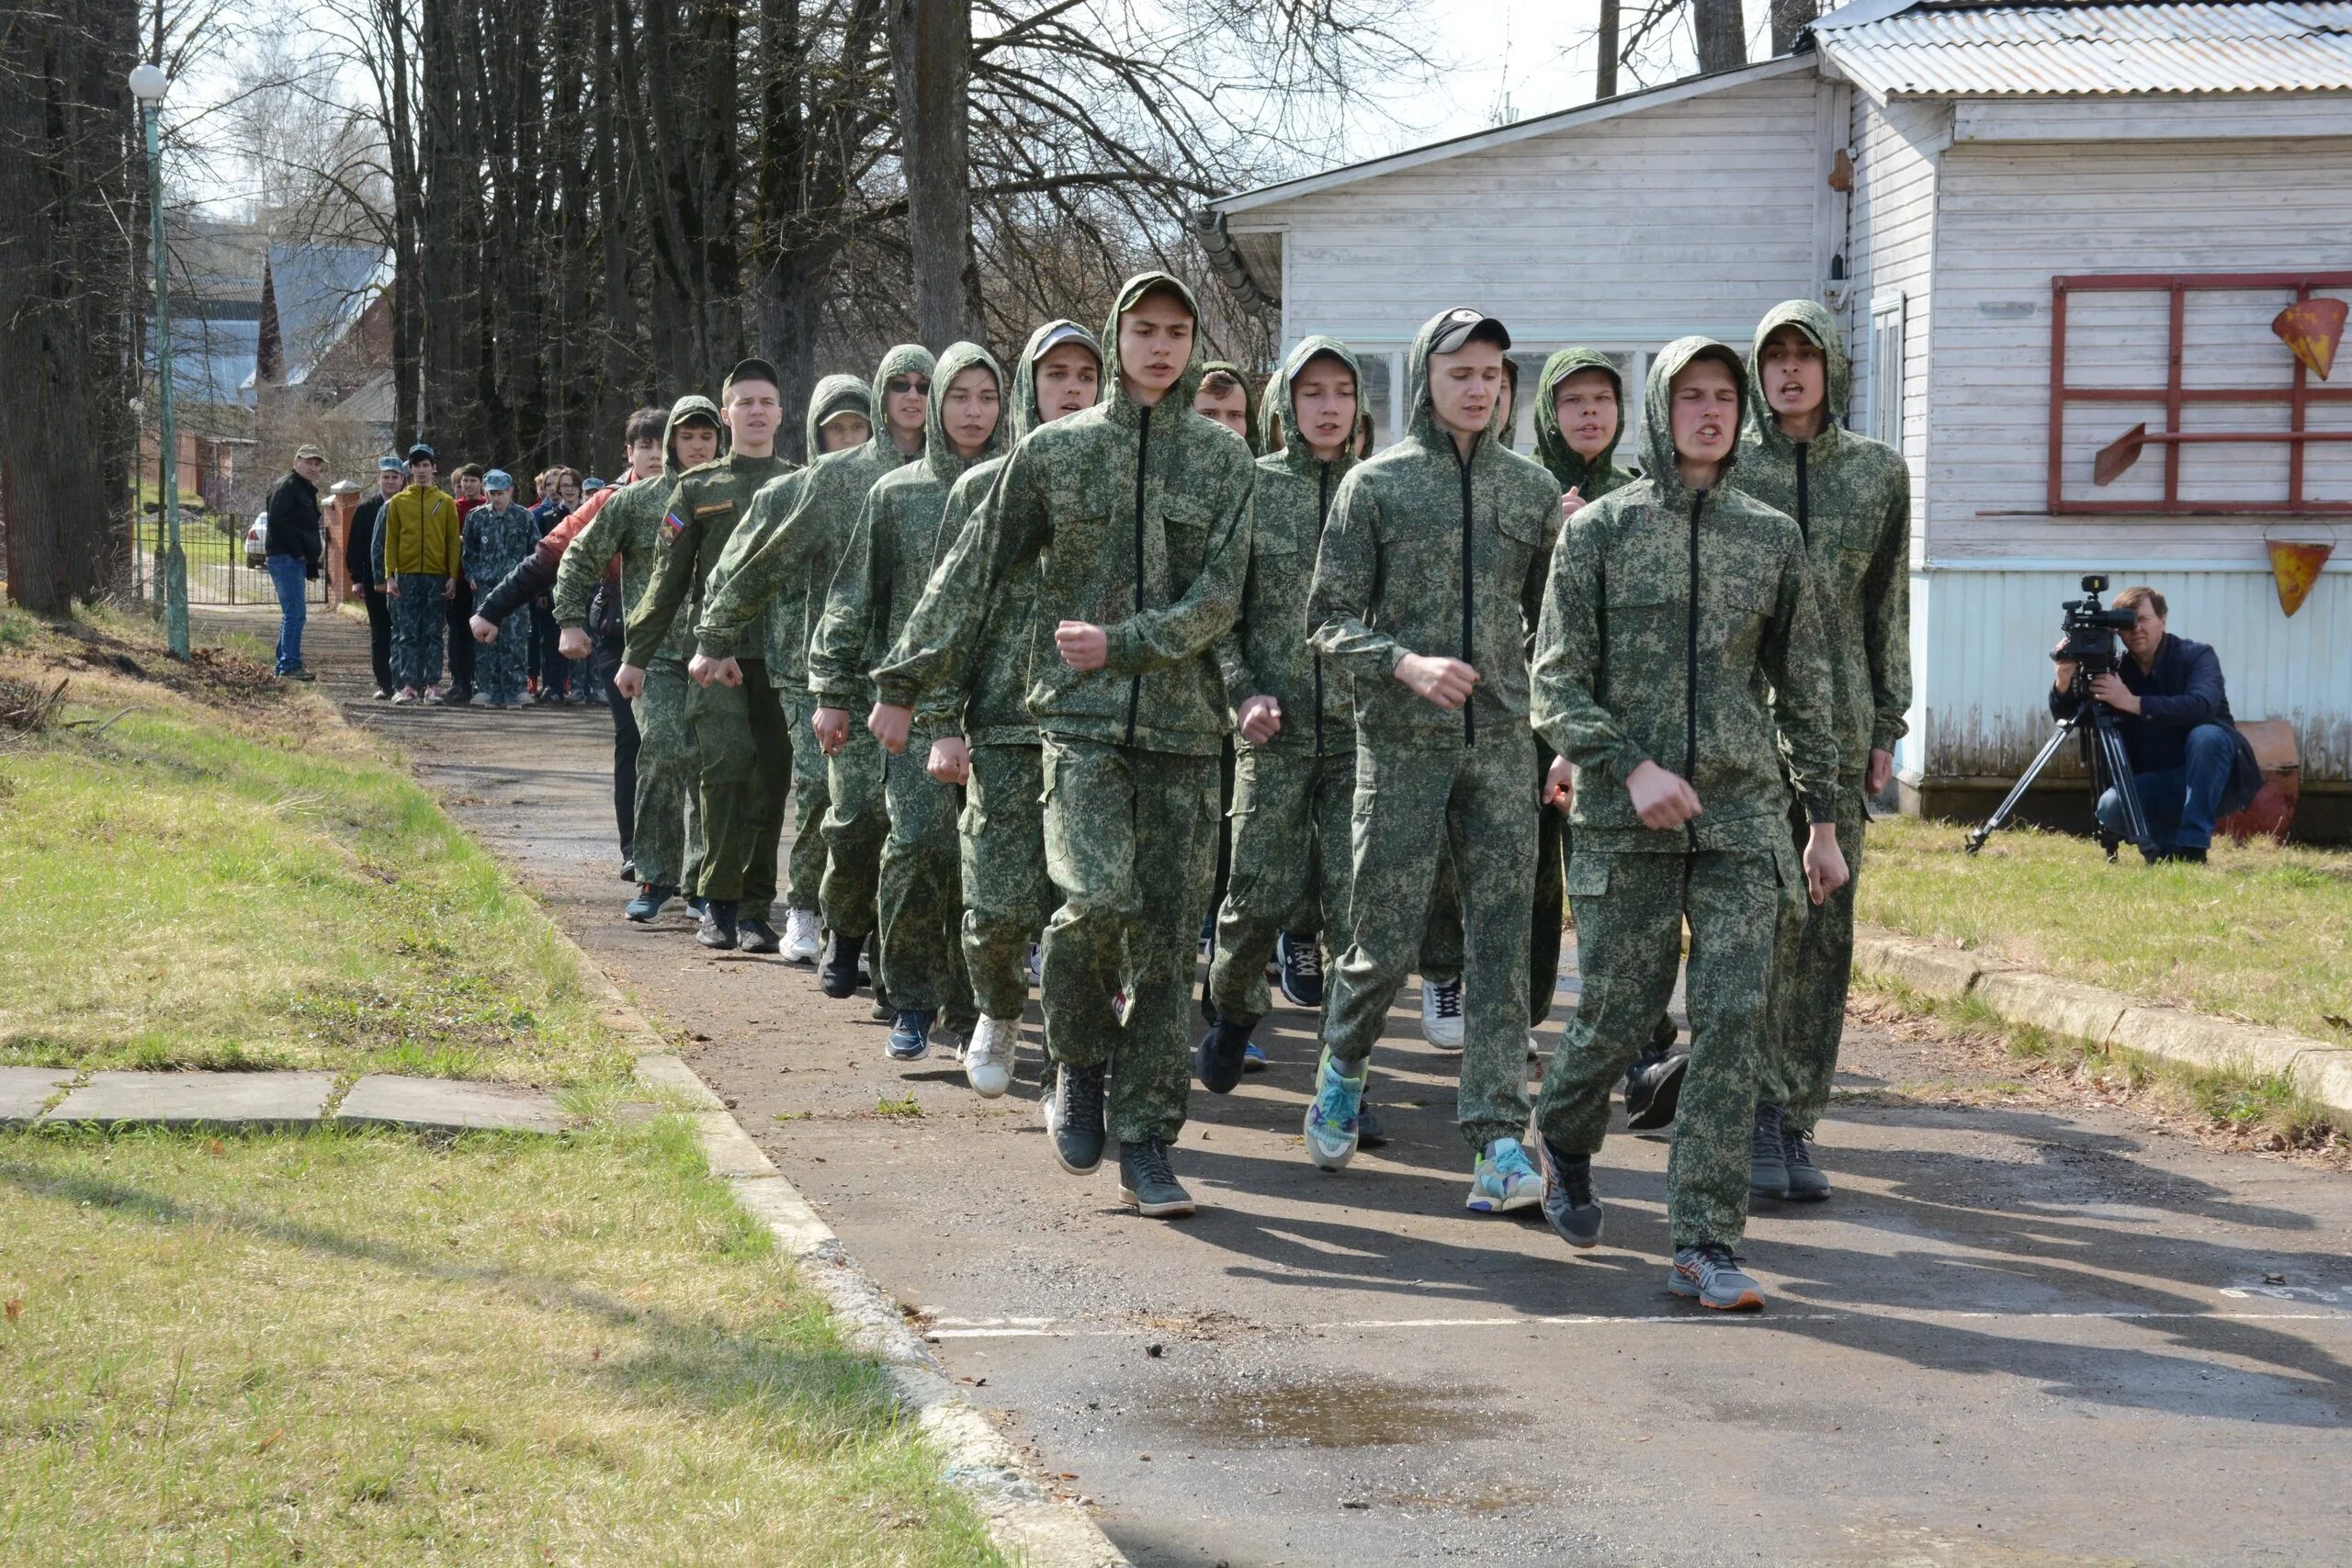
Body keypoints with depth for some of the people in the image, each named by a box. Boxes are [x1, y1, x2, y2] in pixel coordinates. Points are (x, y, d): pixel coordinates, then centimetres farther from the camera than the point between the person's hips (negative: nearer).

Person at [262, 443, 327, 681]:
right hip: (286, 557, -11)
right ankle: (290, 666, -14)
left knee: (293, 612, 14)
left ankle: (285, 665, 19)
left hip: (296, 559, 11)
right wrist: (298, 552, -18)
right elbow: (278, 522, -21)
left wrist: (315, 552, 17)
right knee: (295, 612, -13)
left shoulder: (306, 489, 22)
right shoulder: (286, 487, -10)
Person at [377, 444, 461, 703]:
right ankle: (408, 685, 0)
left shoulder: (446, 502, 7)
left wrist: (453, 576, -3)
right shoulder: (397, 502, 7)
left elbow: (453, 541, 5)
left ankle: (432, 685, 3)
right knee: (407, 634, -1)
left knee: (433, 633, 2)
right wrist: (389, 576, -3)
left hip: (437, 577, 0)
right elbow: (389, 541, 6)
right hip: (406, 577, 0)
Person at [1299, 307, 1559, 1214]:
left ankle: (1498, 1133, -3)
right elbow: (1330, 619, -1)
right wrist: (1406, 665, -18)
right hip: (1401, 741, -2)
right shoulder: (1375, 485, 1)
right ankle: (1342, 1065, 30)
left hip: (1502, 742, 2)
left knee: (1501, 940, -3)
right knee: (1386, 938, 1)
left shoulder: (1532, 489, 10)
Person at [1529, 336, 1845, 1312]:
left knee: (1734, 1020, -8)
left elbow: (1803, 687, 14)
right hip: (1625, 821, -2)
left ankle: (1706, 1246, -5)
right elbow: (1556, 682, -2)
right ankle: (1563, 1141, 36)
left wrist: (1824, 819, 12)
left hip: (1742, 814, 2)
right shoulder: (1601, 529, 2)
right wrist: (1631, 767, -16)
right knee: (1619, 1013, 2)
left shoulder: (1772, 537, 10)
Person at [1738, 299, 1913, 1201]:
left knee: (1824, 930, 3)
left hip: (1837, 723, 3)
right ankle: (1757, 1116, -3)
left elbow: (1887, 606, 13)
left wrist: (1888, 726, 9)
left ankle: (1797, 1123, 11)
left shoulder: (1879, 473, 9)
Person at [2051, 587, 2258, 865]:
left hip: (2207, 780, -2)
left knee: (2206, 736, -34)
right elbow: (2066, 717, -4)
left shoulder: (2196, 657, -8)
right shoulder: (2116, 670, 3)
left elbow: (2202, 707, -29)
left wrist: (2133, 702, -37)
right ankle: (2169, 847, 1)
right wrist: (2064, 681, -26)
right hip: (2155, 788, 3)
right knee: (2110, 807, -27)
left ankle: (2193, 848, -29)